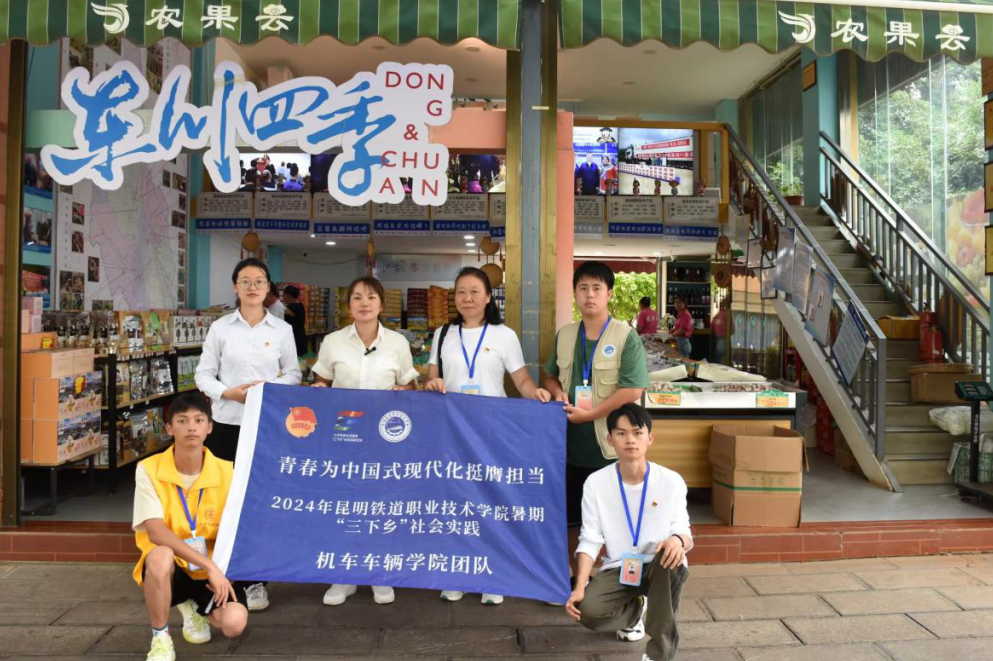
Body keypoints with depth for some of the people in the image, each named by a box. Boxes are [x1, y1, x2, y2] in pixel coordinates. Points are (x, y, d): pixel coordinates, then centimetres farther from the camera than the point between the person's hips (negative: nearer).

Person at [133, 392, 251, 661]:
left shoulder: (226, 472, -9)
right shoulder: (149, 470, -14)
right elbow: (155, 532, -22)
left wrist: (221, 571, -17)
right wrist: (209, 564, -29)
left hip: (214, 570, 2)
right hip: (170, 568, -1)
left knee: (234, 623, -22)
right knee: (161, 556, -37)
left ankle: (194, 608, 17)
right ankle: (160, 639, -9)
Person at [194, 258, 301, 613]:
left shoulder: (282, 329, 4)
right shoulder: (220, 327, 3)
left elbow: (293, 373, 8)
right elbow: (203, 374, 5)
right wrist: (227, 392, -13)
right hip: (227, 422, 0)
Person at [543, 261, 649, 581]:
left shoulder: (626, 336, -8)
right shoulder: (564, 335, 8)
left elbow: (633, 389, -16)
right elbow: (551, 376, 20)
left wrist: (589, 414, -17)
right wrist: (558, 393, -3)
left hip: (610, 443, -5)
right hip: (571, 441, 5)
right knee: (571, 516, 15)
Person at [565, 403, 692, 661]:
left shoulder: (671, 480, -9)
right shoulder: (596, 483, -9)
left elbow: (683, 532, -7)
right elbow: (590, 540, -7)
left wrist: (678, 540, -33)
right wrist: (579, 587, -19)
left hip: (659, 566, -1)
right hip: (618, 569, 1)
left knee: (672, 555, -36)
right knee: (587, 611, -26)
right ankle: (635, 610, 14)